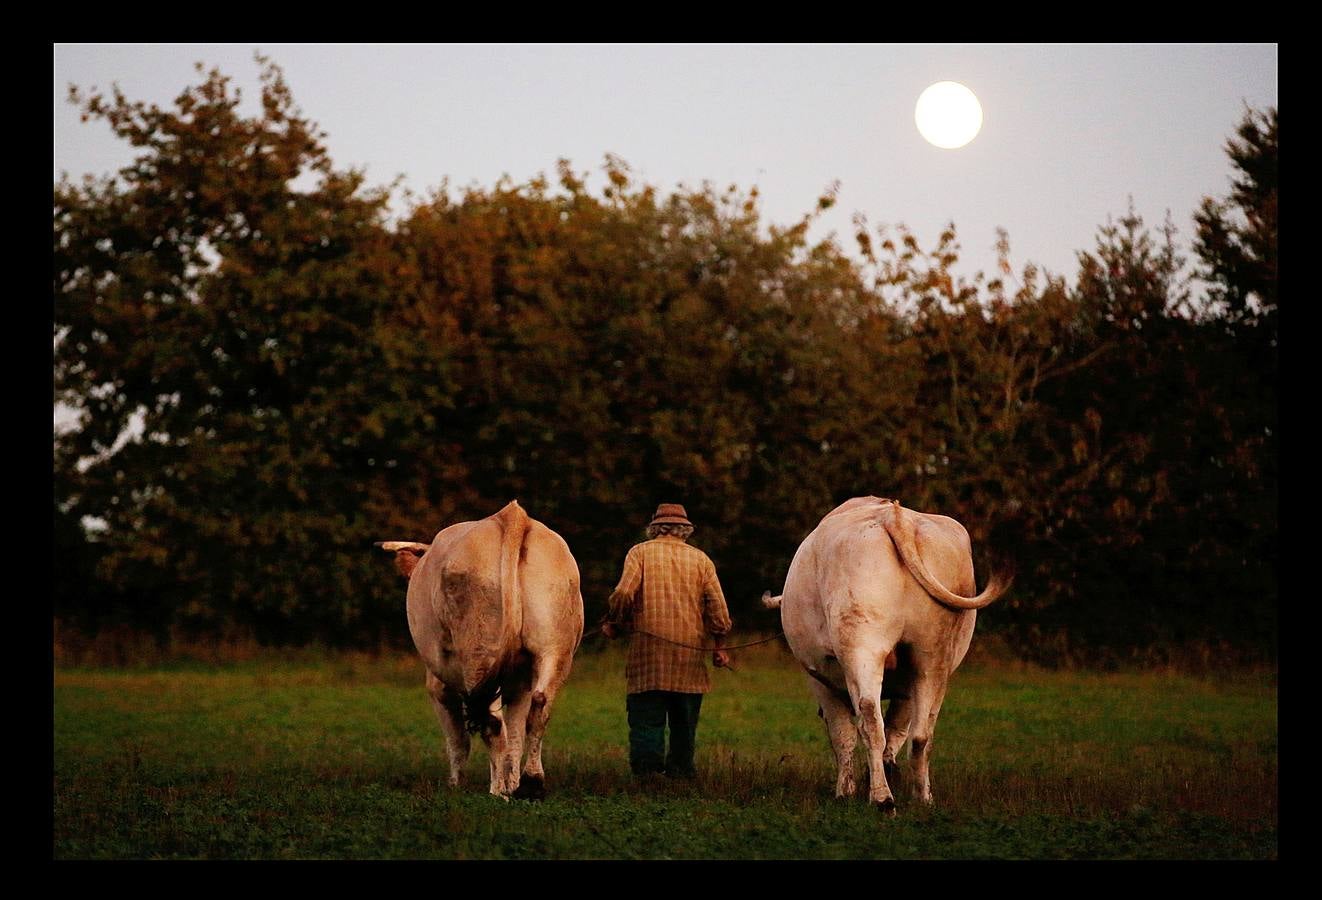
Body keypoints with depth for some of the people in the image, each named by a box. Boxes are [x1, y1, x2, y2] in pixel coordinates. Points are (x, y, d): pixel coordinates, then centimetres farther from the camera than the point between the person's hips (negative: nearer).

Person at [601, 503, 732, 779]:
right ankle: (680, 774, 10)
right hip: (690, 659, 2)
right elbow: (718, 608, 7)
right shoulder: (701, 559, 11)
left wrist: (613, 623, 7)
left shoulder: (640, 552, 4)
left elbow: (623, 594, -10)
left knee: (646, 721, -4)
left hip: (647, 652, -2)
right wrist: (719, 646, 16)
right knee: (684, 725, 10)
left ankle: (646, 773, -16)